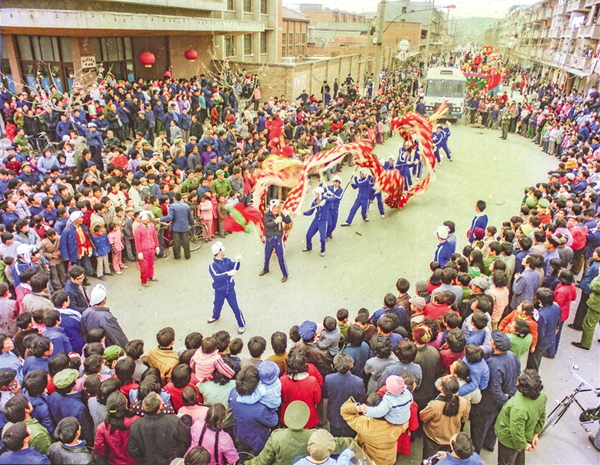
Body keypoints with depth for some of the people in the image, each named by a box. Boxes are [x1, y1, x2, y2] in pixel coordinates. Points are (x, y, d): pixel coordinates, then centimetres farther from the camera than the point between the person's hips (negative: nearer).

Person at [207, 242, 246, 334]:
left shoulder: (227, 260, -5)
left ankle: (242, 325, 18)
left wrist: (237, 261, -24)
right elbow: (216, 277, -32)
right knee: (217, 305, 23)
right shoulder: (212, 265, -20)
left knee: (235, 307, 3)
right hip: (220, 291, -2)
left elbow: (235, 268, -5)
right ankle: (215, 316, 56)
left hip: (230, 289, 2)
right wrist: (228, 274, -40)